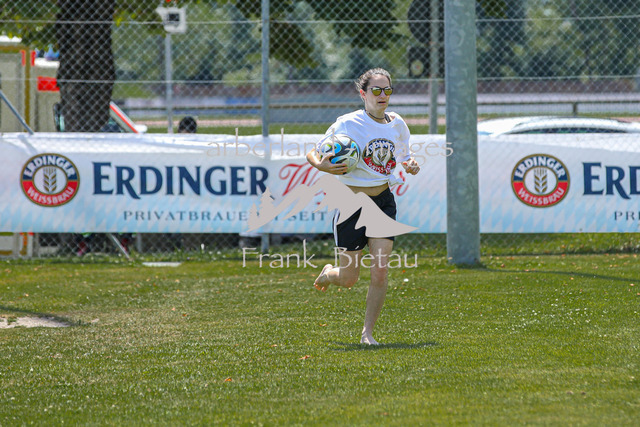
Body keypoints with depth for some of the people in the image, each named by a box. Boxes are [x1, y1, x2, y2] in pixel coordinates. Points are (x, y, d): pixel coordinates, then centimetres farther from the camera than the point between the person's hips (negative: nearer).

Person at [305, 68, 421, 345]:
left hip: (383, 200, 3)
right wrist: (322, 165, -27)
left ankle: (368, 332, 4)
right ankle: (328, 273, 40)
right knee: (349, 279, 1)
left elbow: (403, 158, 20)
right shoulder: (347, 124, -11)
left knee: (381, 270, -11)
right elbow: (313, 153, -4)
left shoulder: (397, 124, 4)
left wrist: (411, 166, -4)